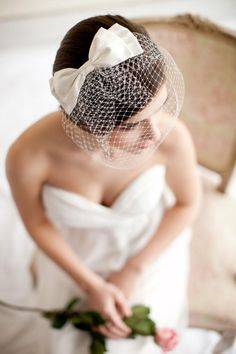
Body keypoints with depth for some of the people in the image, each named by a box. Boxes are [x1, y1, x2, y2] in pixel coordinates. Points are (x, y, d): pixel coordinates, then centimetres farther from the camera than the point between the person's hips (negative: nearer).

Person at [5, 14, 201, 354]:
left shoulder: (173, 137, -37)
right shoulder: (28, 156, -38)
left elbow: (187, 204, -13)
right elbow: (37, 222, -14)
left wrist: (134, 270, -10)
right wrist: (90, 284, -10)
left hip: (151, 247, 0)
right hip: (75, 256, 1)